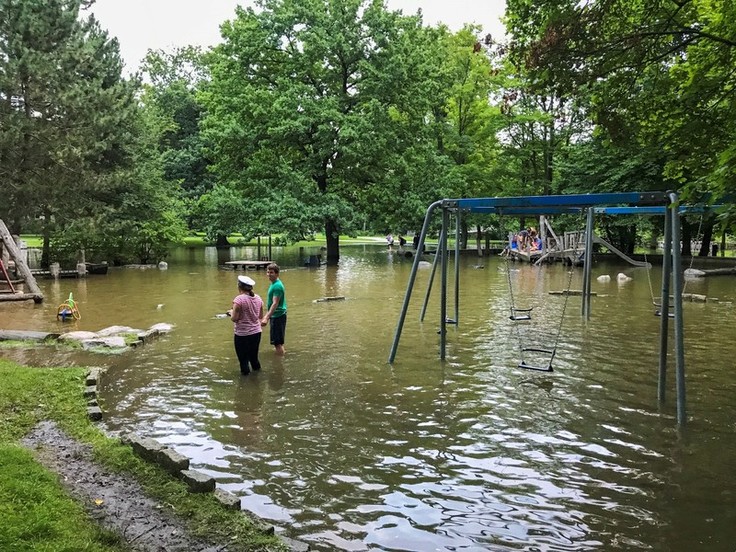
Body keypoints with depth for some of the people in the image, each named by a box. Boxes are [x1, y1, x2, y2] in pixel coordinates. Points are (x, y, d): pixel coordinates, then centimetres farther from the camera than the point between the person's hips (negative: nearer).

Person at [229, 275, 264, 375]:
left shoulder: (239, 299, -18)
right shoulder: (258, 298, 1)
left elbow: (234, 318, -18)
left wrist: (231, 312, 2)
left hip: (243, 334, -6)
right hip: (256, 332, 6)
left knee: (243, 357, 9)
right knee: (253, 355, 22)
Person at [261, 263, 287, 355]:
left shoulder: (277, 286, -18)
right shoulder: (273, 284, 13)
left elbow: (275, 304, -26)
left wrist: (267, 318, -32)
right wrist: (266, 316, 25)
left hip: (278, 316, -10)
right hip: (277, 316, 10)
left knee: (277, 342, -5)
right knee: (279, 342, 18)